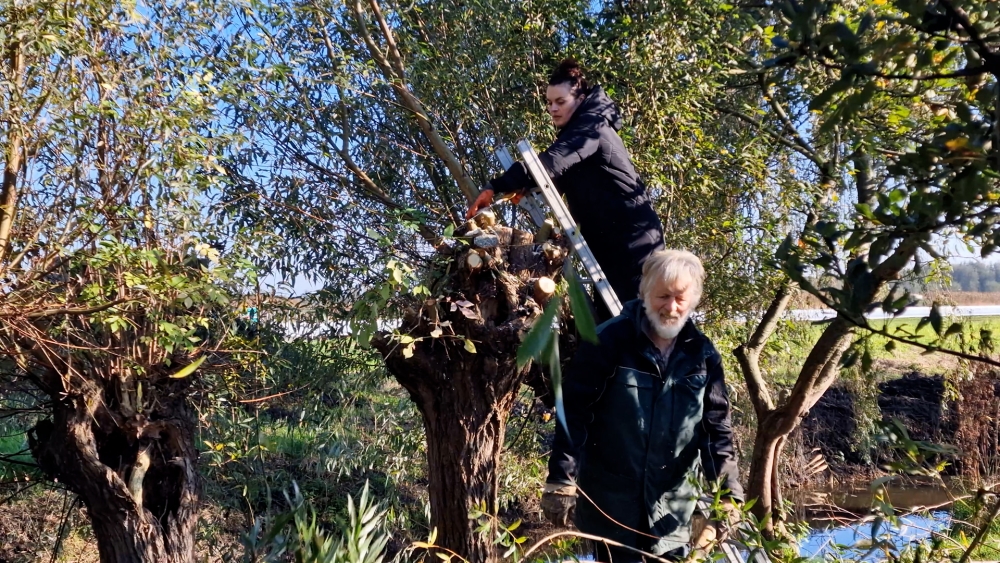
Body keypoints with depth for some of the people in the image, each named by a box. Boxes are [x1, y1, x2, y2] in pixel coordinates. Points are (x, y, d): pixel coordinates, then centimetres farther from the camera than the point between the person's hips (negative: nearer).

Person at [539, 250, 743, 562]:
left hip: (673, 509, 4)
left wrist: (727, 493, -5)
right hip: (611, 502, -3)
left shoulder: (703, 354, 1)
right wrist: (561, 481, -15)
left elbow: (717, 426, 3)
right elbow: (574, 413, -12)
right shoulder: (608, 341, -12)